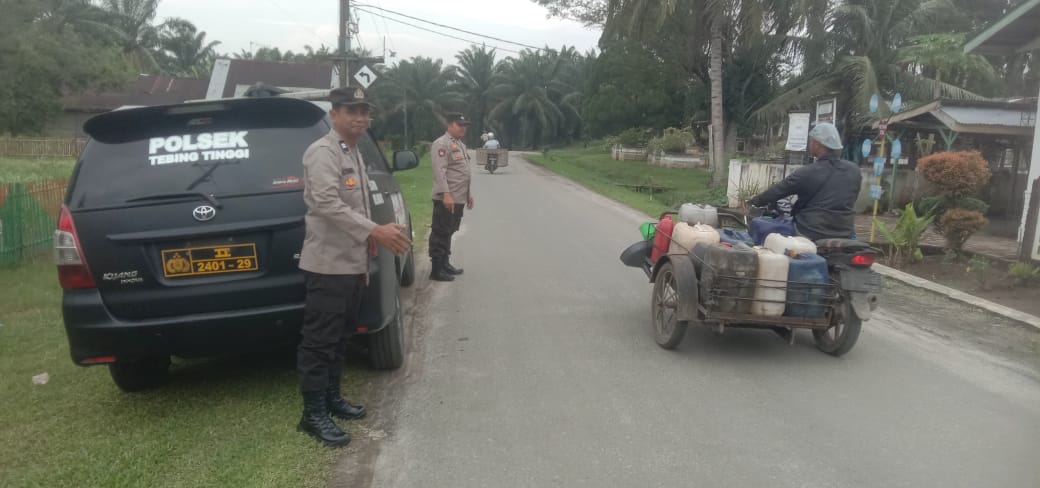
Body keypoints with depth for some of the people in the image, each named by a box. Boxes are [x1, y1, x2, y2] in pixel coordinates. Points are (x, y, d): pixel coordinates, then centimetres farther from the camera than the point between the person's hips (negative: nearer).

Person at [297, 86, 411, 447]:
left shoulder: (354, 155, 18)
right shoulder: (322, 153, -12)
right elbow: (328, 204, -25)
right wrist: (375, 232, -30)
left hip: (351, 264, 9)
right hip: (328, 265, -9)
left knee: (339, 338, 16)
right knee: (319, 340, -3)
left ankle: (331, 398, 28)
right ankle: (313, 414, 4)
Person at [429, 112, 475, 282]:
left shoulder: (461, 145, 20)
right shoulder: (442, 144, -11)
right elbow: (440, 171, -20)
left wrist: (468, 193, 23)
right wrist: (446, 194, -26)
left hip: (459, 198, 9)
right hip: (446, 199, -9)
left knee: (449, 232, 16)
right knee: (440, 233, -5)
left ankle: (445, 263, 25)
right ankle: (436, 269, -3)